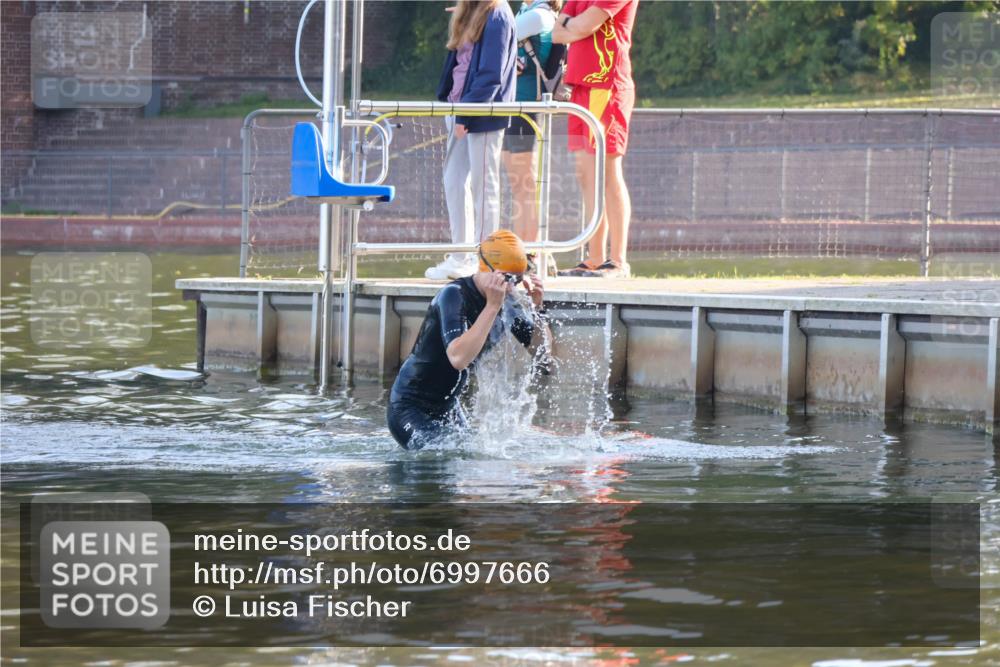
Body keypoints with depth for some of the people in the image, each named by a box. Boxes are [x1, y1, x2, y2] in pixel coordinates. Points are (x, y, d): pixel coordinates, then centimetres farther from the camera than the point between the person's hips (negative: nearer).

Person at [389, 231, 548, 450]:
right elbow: (458, 358, -40)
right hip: (411, 409, -8)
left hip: (448, 407, 8)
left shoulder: (505, 300, -1)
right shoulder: (454, 295, -25)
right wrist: (492, 306, -41)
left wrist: (537, 307, -11)